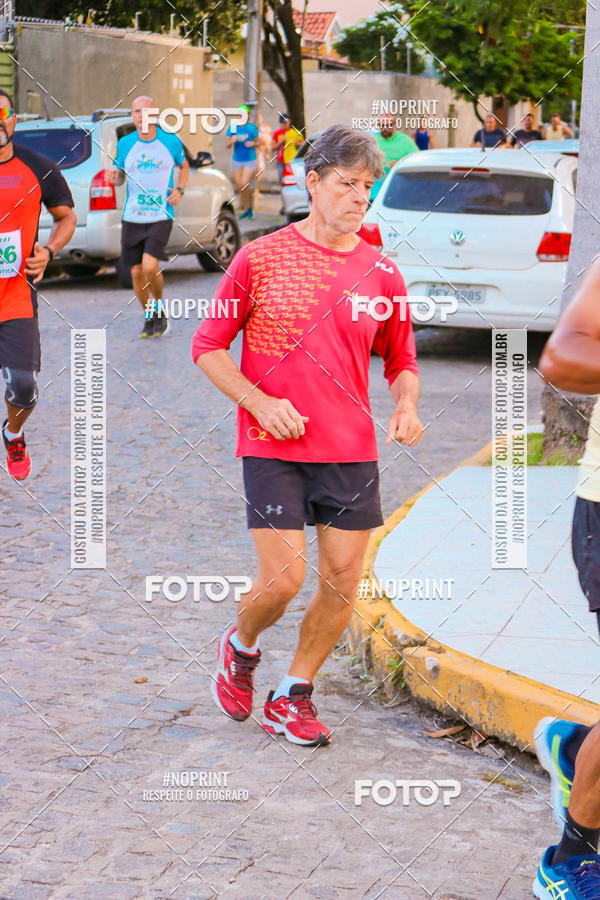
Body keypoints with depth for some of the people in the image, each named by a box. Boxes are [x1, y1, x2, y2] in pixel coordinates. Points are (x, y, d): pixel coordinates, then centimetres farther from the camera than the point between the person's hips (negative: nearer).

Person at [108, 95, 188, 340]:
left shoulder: (171, 142, 0)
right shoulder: (124, 144, 4)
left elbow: (184, 166, 17)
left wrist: (179, 189, 0)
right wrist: (114, 177, -9)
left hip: (161, 217, -3)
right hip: (132, 218, 3)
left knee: (150, 266, -20)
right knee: (137, 272, 5)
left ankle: (159, 307, 7)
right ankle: (149, 318, 27)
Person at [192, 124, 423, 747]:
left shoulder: (381, 273, 5)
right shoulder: (260, 259, -3)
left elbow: (400, 360, 17)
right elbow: (208, 346, 1)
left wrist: (405, 407, -4)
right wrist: (260, 402, -12)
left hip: (352, 451, 4)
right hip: (273, 447, -3)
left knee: (342, 582, 3)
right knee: (283, 579, -8)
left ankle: (293, 697, 23)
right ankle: (241, 647, 26)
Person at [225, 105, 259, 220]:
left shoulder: (252, 128, 0)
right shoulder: (232, 127, 3)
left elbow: (258, 141, 9)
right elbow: (227, 144, 2)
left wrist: (253, 143, -13)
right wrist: (233, 140, -19)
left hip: (250, 160, -3)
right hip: (237, 161, 3)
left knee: (245, 184, -17)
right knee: (239, 186, 5)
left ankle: (249, 208, 0)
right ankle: (245, 209, 20)